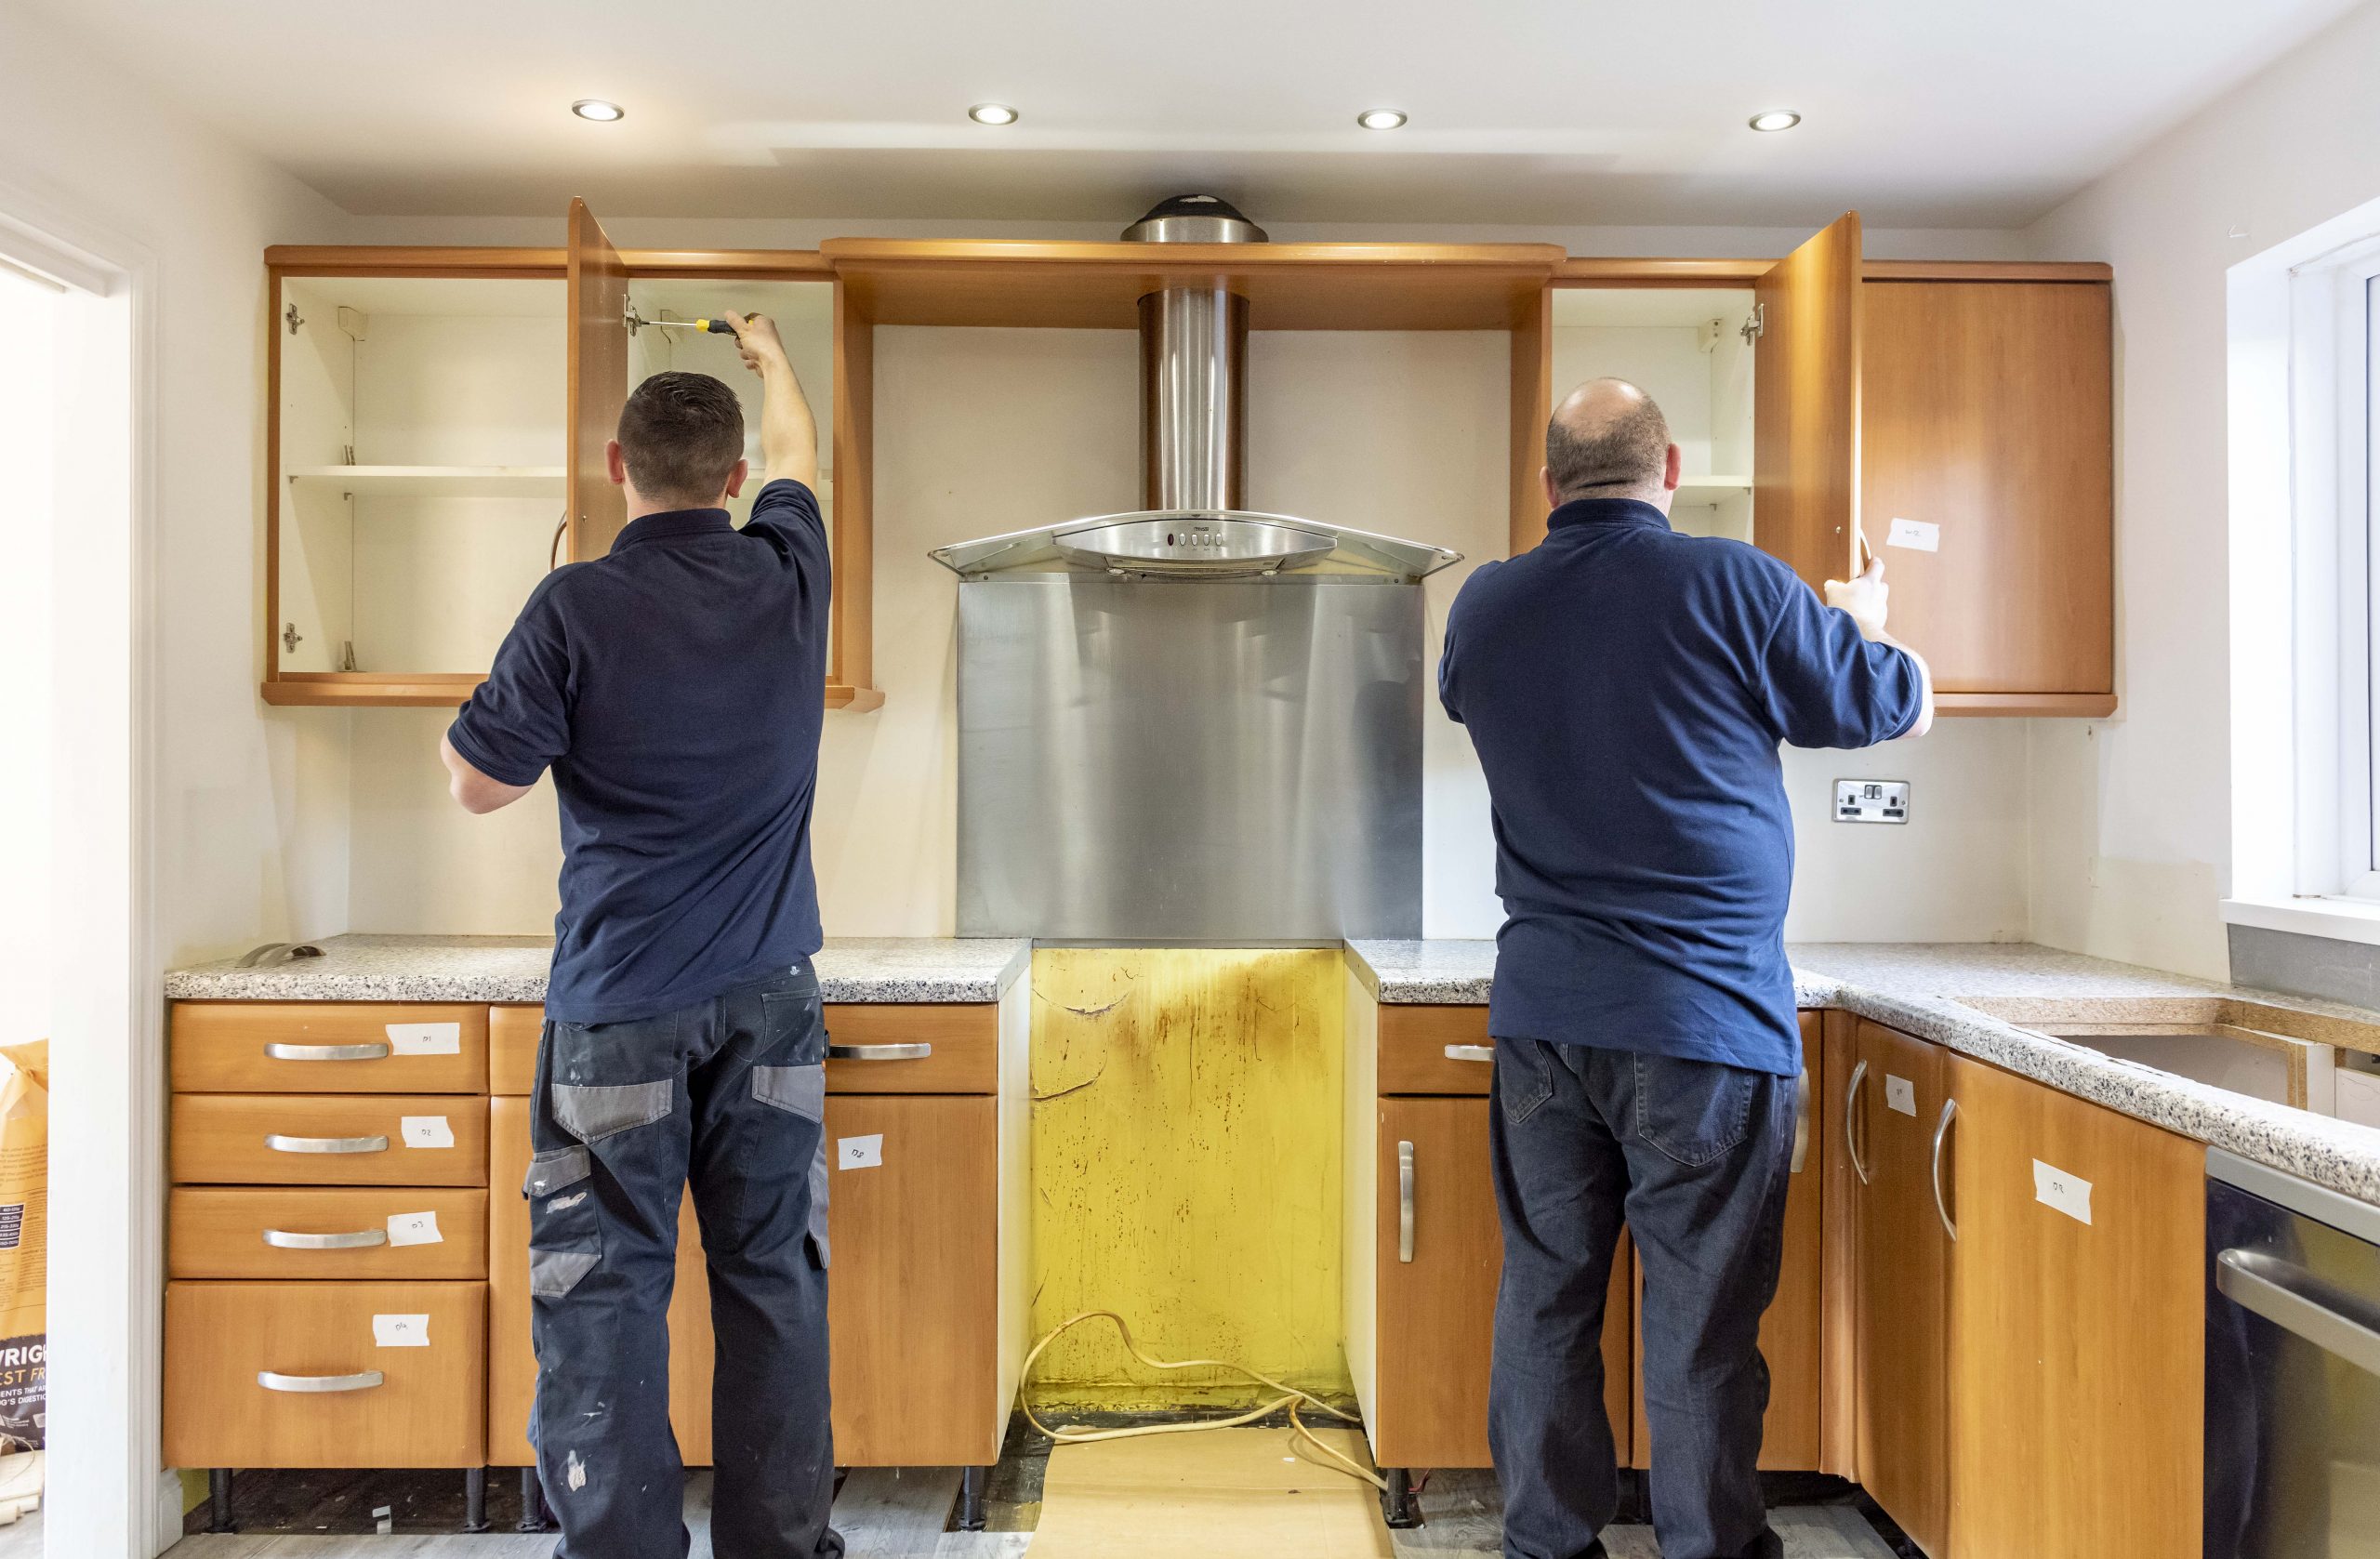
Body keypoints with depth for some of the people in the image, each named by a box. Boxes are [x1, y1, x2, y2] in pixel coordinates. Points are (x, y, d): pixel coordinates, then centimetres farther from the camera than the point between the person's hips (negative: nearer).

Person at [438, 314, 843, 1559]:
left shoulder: (578, 605, -10)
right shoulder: (788, 578, 1)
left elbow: (481, 785, -4)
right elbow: (795, 455, 23)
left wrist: (461, 726, 17)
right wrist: (767, 351, 41)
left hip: (622, 1002, -3)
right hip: (769, 991, 4)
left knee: (604, 1289, 6)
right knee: (774, 1279, 9)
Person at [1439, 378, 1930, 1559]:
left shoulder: (1484, 607, 1)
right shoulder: (1732, 587, -10)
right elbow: (1895, 706, 4)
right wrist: (1861, 622, 27)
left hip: (1541, 1014, 4)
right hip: (1705, 1018, -3)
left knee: (1545, 1295, 13)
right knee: (1702, 1318, 7)